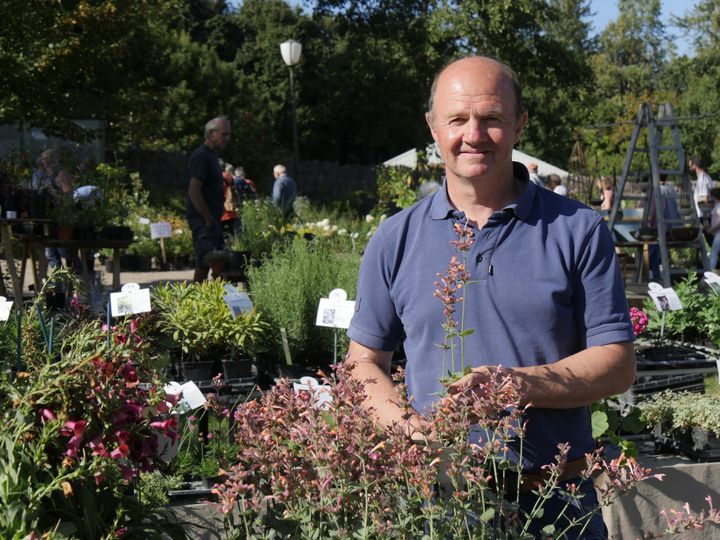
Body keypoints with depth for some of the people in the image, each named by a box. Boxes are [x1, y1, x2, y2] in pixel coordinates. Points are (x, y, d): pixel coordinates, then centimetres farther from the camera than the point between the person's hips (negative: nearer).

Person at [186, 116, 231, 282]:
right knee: (205, 261, -12)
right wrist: (209, 220, -21)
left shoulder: (211, 155, 18)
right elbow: (194, 191, -21)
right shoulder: (201, 156, -14)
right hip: (203, 219, -10)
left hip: (210, 219, 10)